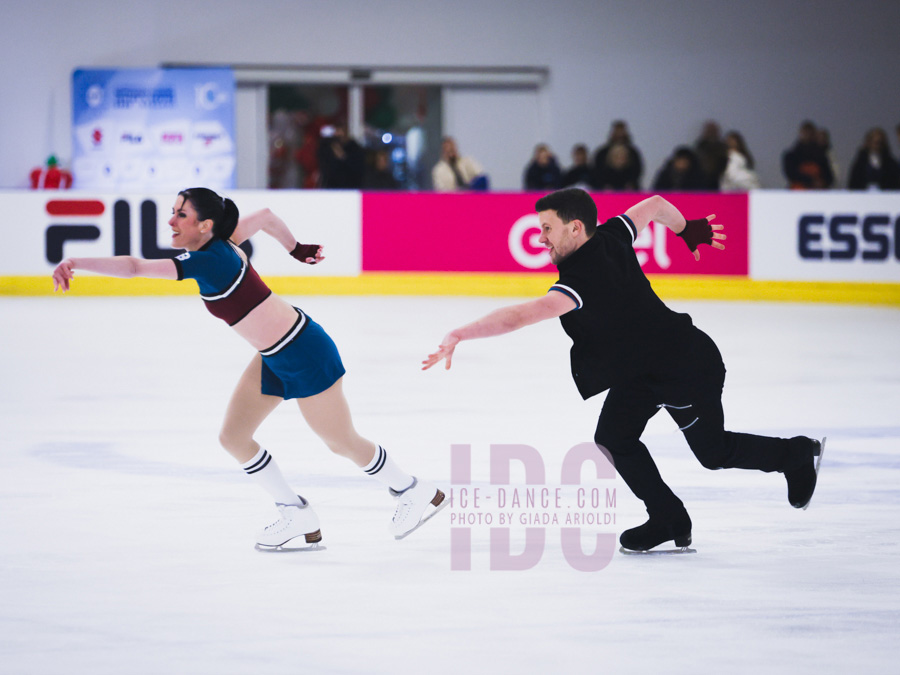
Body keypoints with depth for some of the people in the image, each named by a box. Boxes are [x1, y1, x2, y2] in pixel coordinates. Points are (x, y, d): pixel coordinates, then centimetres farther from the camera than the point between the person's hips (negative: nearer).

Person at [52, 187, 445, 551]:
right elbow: (266, 216, 16)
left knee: (342, 443, 8)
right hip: (273, 358, 10)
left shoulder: (208, 260, -29)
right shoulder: (221, 243, -3)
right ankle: (298, 519, 18)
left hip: (305, 355, -10)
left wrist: (75, 264, -40)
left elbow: (135, 267, -37)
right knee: (233, 437, 8)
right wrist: (297, 250, 30)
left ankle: (415, 494, 31)